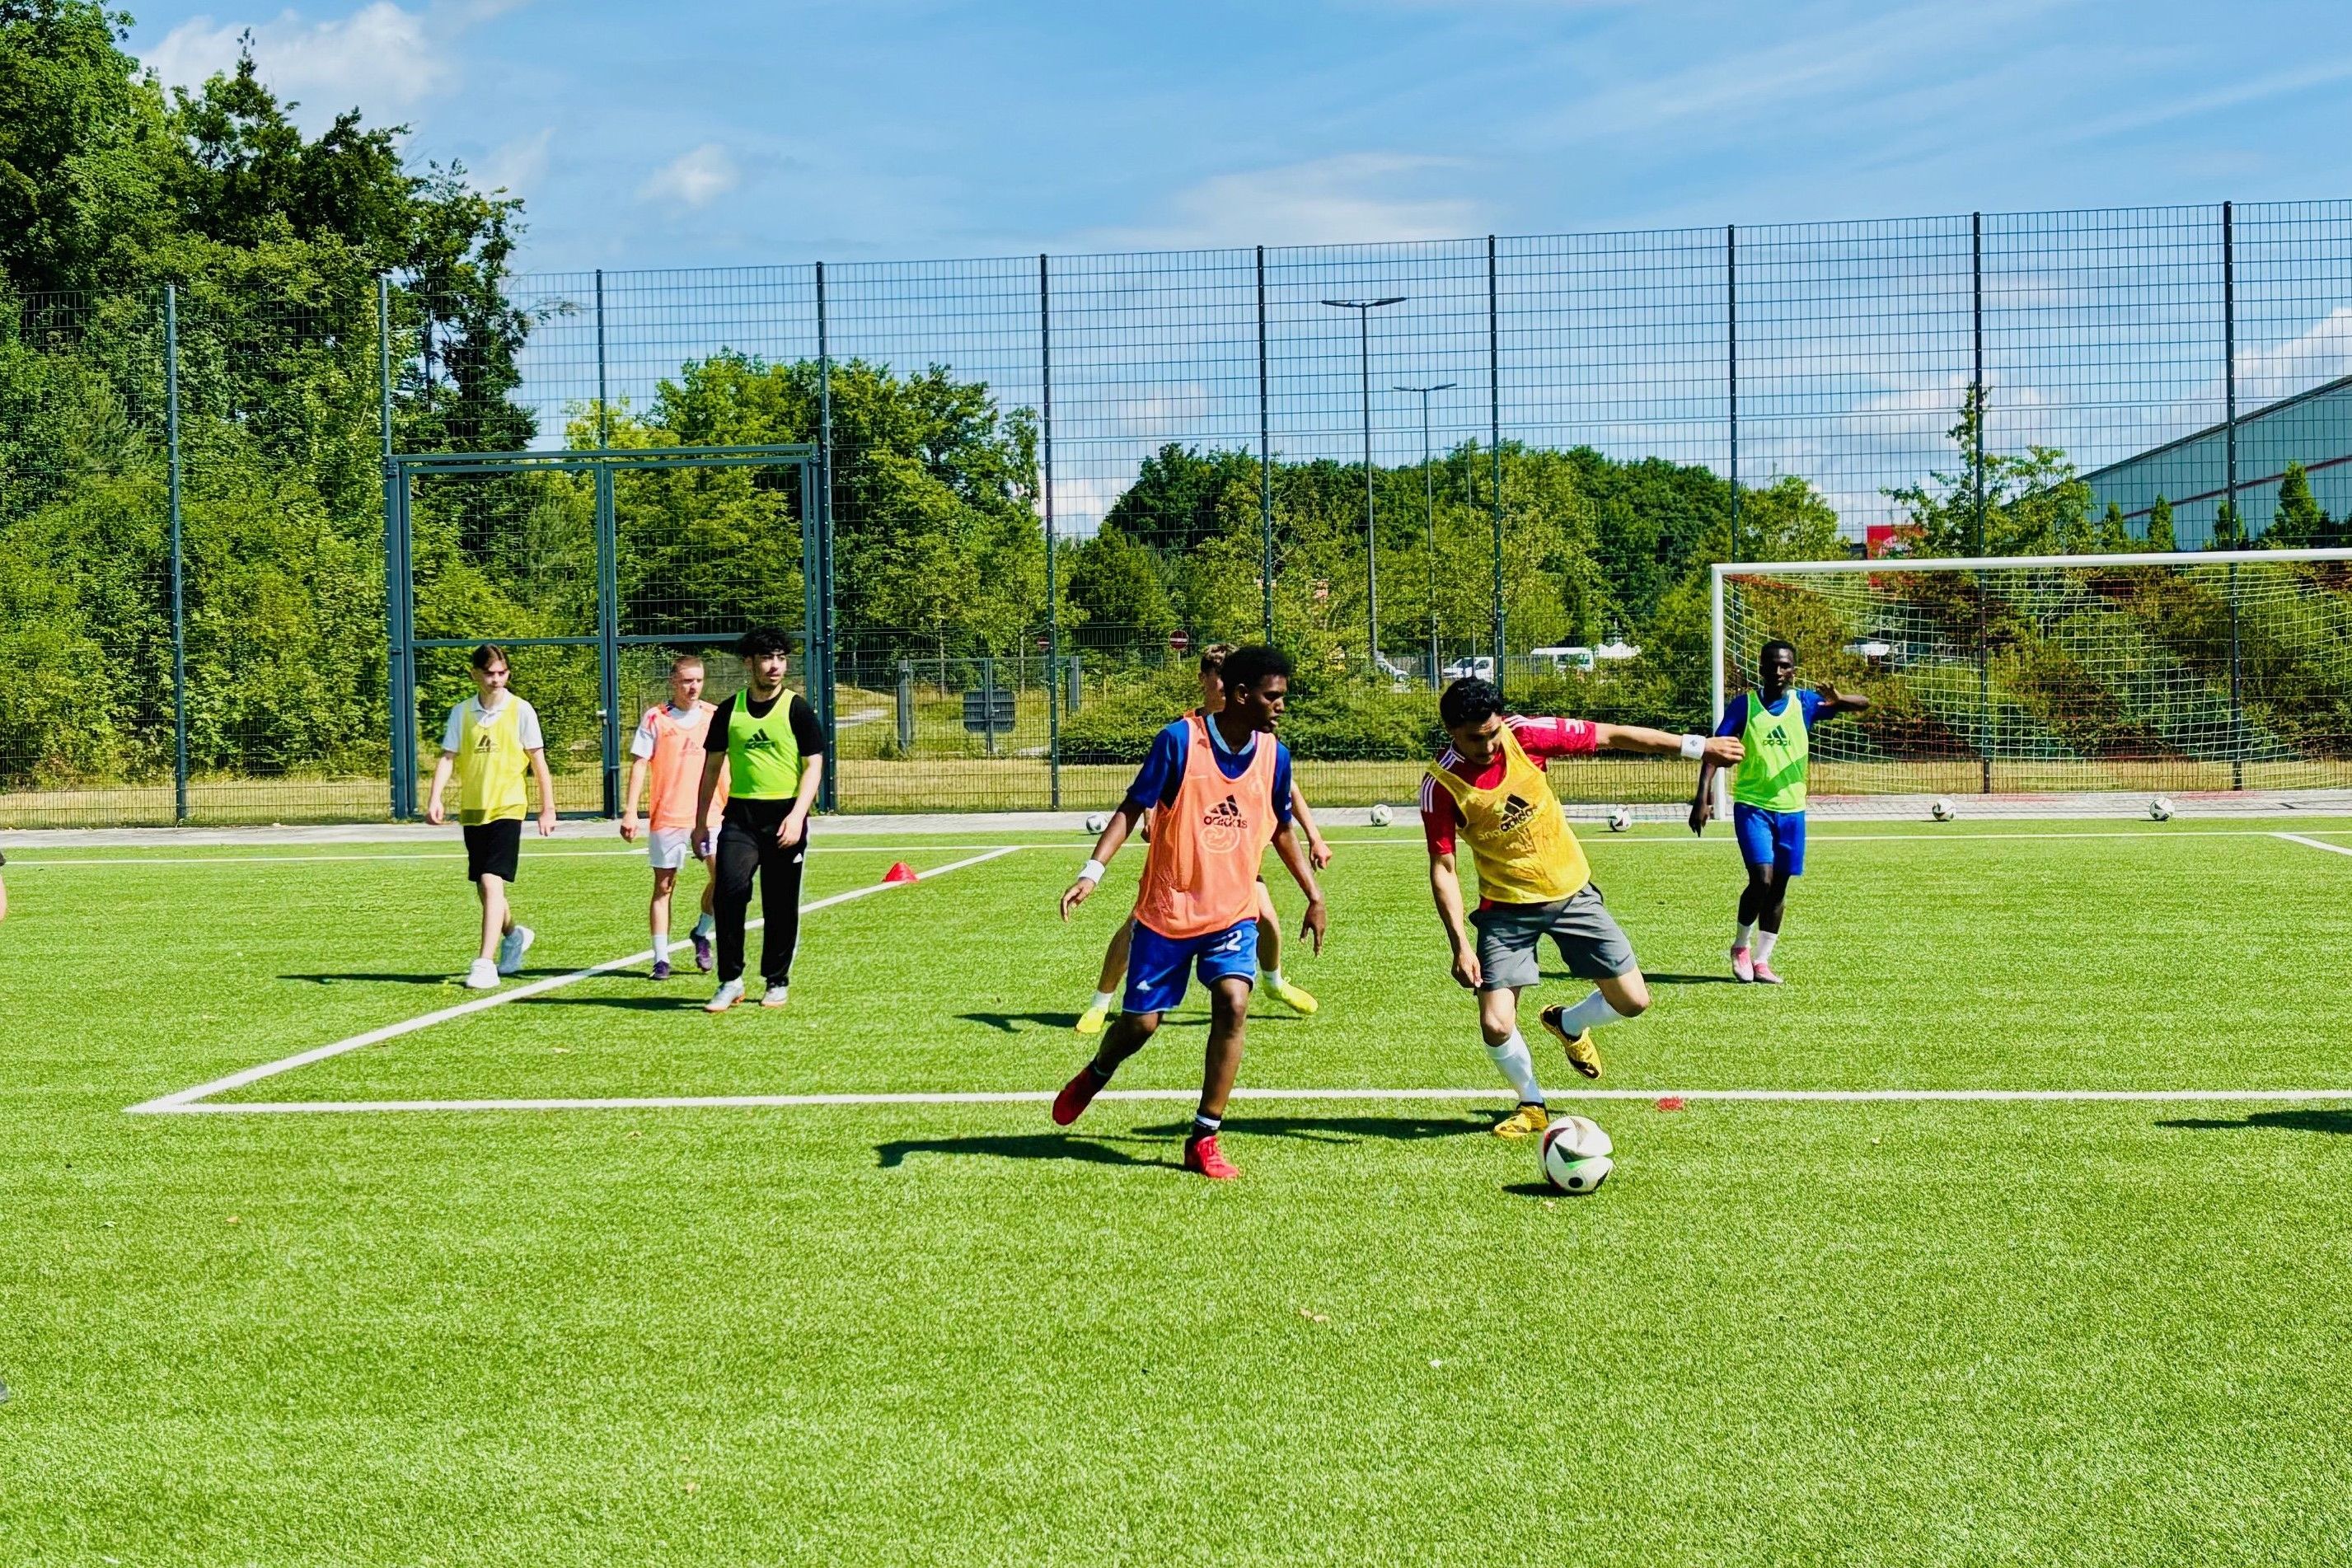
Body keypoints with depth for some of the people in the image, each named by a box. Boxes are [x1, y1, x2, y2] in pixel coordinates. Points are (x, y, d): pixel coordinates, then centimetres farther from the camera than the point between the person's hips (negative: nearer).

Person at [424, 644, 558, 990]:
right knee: (484, 889, 15)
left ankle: (485, 965, -16)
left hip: (506, 808, -5)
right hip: (472, 810, 5)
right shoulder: (461, 712, 5)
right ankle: (515, 934, 43)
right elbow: (448, 758, 1)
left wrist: (547, 808, 0)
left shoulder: (521, 710, -4)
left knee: (492, 883, -16)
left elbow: (538, 760, 0)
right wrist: (435, 798, -14)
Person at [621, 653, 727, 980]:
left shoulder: (714, 716, 6)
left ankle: (702, 932, 12)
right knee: (663, 885, 2)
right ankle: (661, 958, 9)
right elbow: (638, 766, -3)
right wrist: (629, 812, -10)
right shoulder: (655, 718, -1)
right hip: (666, 817, -1)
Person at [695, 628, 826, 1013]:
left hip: (784, 817, -2)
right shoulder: (728, 711, 7)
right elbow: (712, 766, 15)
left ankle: (777, 982, 18)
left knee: (781, 906, 4)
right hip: (740, 815, 2)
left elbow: (813, 766, -4)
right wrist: (701, 820, 12)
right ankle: (730, 981, -3)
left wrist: (796, 816, -16)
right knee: (727, 892, -12)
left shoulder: (797, 709, -1)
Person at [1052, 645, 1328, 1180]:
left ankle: (1204, 1139, -8)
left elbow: (1282, 829, 15)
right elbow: (1132, 808, -9)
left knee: (1233, 1004, -19)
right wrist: (1092, 871, -20)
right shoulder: (1180, 740, -14)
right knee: (1141, 1022, 4)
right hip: (1167, 910, -3)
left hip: (1233, 911, 3)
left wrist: (1314, 897, 14)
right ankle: (1096, 1075, 41)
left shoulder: (1274, 755, -1)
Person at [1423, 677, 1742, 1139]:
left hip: (1571, 890, 2)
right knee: (1495, 1026, -13)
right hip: (1507, 906, -2)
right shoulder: (1441, 784, -20)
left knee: (1633, 1001, 2)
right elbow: (1443, 868, -16)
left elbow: (1612, 736, -7)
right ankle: (1532, 1104, 18)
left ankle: (1566, 1024, 36)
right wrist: (1461, 946, -24)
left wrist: (1697, 746, -3)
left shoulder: (1527, 736, -16)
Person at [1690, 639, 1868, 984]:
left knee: (1779, 887, 7)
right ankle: (1741, 946, 7)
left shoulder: (1805, 703, 2)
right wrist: (1703, 795, -20)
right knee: (1762, 879, -16)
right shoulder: (1744, 705, -4)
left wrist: (1839, 701, -25)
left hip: (1791, 809, 3)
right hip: (1752, 806, -3)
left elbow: (1863, 704, 0)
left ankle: (1761, 960, 19)